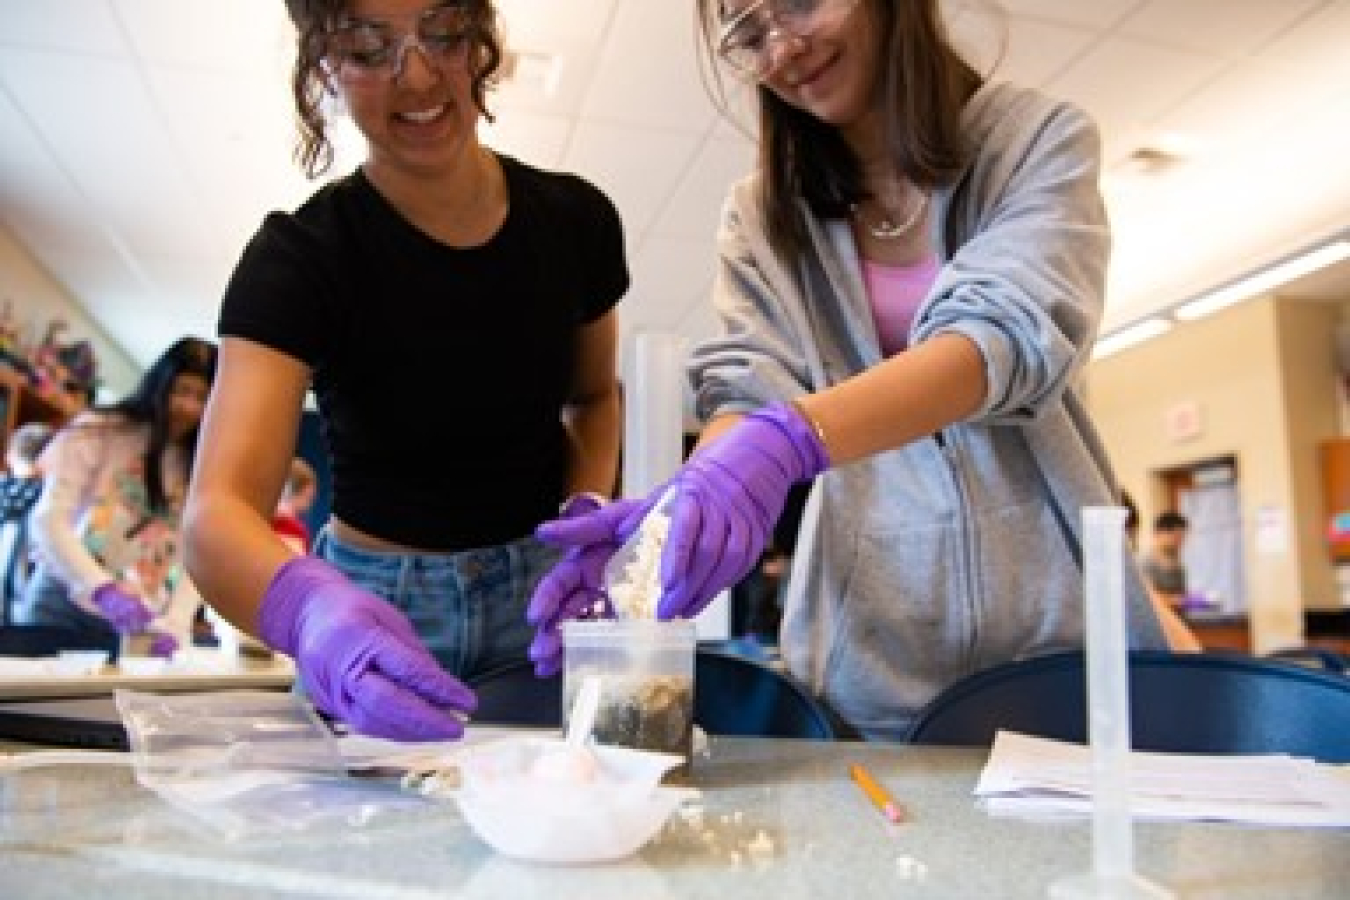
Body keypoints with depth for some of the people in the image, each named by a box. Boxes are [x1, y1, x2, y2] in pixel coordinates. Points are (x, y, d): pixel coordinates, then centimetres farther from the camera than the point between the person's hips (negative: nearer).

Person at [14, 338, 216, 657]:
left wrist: (174, 623, -23)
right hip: (64, 610, -2)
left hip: (135, 627, 2)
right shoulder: (99, 430, -2)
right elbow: (48, 521, -12)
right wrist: (103, 589, -29)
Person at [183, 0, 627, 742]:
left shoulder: (576, 219, -7)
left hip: (542, 591, 2)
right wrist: (309, 607, -50)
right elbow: (216, 514, -28)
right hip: (375, 606, -2)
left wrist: (587, 509, -10)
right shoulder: (298, 257, -16)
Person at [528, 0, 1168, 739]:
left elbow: (1009, 331, -18)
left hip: (1054, 618, -1)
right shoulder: (763, 213, 6)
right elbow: (750, 390, -5)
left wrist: (792, 438, -34)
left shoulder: (1042, 139, -1)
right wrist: (682, 503, -27)